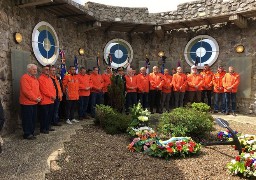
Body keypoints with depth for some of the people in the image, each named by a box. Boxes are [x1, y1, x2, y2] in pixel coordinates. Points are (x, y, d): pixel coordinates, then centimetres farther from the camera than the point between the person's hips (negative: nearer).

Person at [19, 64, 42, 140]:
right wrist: (35, 98, -17)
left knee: (33, 118, 15)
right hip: (27, 103, -9)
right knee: (27, 119, -1)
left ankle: (32, 132, 26)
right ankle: (27, 134, 8)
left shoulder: (35, 78, 15)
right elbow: (26, 91, -22)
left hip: (34, 103, 9)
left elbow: (38, 89, 17)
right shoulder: (25, 78, -14)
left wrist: (39, 97, 1)